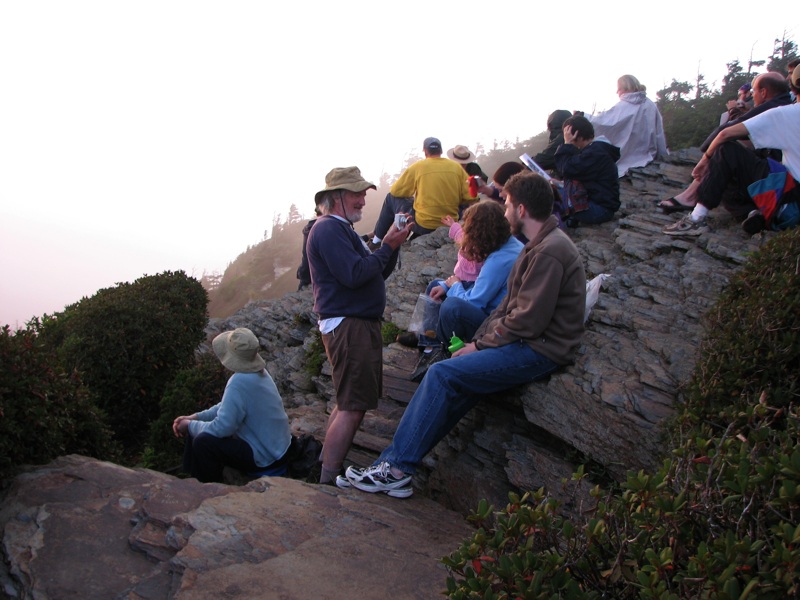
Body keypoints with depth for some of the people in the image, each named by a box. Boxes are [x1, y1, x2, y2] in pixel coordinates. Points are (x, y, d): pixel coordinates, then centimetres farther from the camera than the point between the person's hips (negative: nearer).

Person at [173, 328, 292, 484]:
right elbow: (227, 406, 14)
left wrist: (191, 426, -8)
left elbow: (222, 427, -26)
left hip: (265, 457, -10)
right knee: (197, 430, 10)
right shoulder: (257, 371, 2)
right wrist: (194, 418, 5)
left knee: (202, 442, -20)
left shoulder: (239, 382, -29)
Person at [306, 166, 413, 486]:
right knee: (352, 406, -10)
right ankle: (329, 479, -4)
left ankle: (327, 468, 25)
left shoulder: (342, 229, 23)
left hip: (360, 324, 11)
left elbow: (377, 273, 19)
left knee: (349, 402, 17)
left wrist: (390, 244, 4)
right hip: (348, 325, -11)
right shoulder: (328, 229, -11)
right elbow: (355, 274, -23)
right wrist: (387, 247, -13)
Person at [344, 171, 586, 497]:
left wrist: (481, 344, -9)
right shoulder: (539, 245, 15)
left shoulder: (549, 252, -18)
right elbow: (510, 305, 15)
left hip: (538, 350, -9)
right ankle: (396, 463, -2)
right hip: (527, 342, 9)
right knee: (451, 385, -3)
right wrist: (477, 339, 4)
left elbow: (528, 321, -21)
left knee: (443, 374, -16)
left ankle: (397, 469, -8)